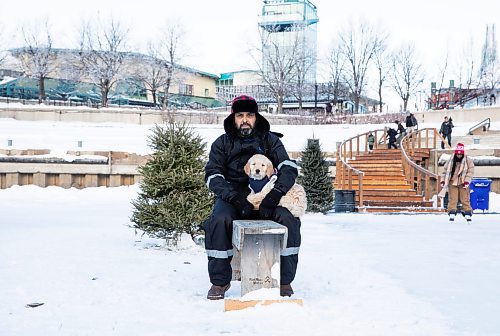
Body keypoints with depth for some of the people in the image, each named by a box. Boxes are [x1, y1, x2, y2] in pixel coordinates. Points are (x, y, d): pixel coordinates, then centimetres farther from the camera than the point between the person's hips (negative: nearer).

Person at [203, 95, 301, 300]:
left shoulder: (270, 140, 11)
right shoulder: (222, 143, 10)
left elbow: (289, 168, -2)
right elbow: (213, 177, -1)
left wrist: (275, 193, -22)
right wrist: (236, 198, -19)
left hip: (266, 197, 0)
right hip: (231, 197, 0)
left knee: (288, 219, -27)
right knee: (218, 221, -31)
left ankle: (284, 280, -12)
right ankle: (220, 281, -15)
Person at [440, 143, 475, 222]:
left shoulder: (468, 160, -2)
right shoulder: (450, 160, 3)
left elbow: (470, 171, -5)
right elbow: (445, 170, 10)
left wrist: (467, 181, -14)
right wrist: (443, 180, 3)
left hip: (463, 183, -1)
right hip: (452, 182, 1)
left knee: (465, 199, -1)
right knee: (452, 199, -2)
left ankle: (467, 213, 7)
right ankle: (452, 213, 2)